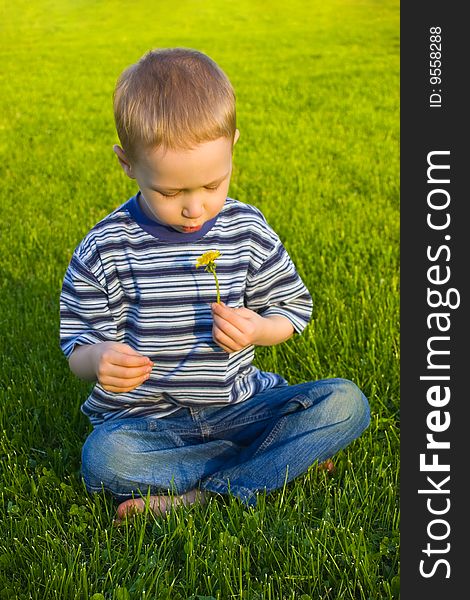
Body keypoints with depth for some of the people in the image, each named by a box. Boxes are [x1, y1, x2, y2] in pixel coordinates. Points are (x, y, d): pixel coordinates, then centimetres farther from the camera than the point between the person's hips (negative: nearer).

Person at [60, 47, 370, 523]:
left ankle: (202, 496, -20)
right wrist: (100, 359, -28)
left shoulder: (248, 232, -2)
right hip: (145, 420, -1)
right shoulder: (105, 251, -8)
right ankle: (282, 457, -16)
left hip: (237, 406, 2)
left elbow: (292, 309, 8)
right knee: (103, 458, -34)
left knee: (346, 402, -18)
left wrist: (257, 329, -16)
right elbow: (78, 348, -3)